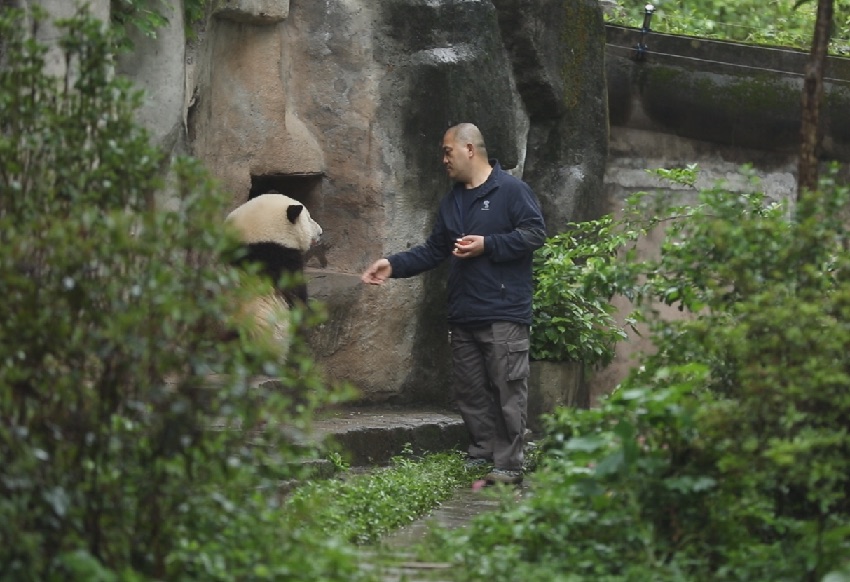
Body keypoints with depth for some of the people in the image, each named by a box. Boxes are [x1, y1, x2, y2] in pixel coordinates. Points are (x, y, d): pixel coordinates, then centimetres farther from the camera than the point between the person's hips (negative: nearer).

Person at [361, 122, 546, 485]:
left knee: (507, 389, -7)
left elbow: (534, 234, -11)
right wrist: (394, 265, 8)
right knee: (470, 391, 9)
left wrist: (486, 245, -16)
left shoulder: (511, 190, -4)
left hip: (504, 313, -8)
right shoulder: (452, 202, 20)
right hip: (463, 315, 8)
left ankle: (509, 465, -6)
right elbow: (433, 251, 21)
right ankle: (480, 456, 17)